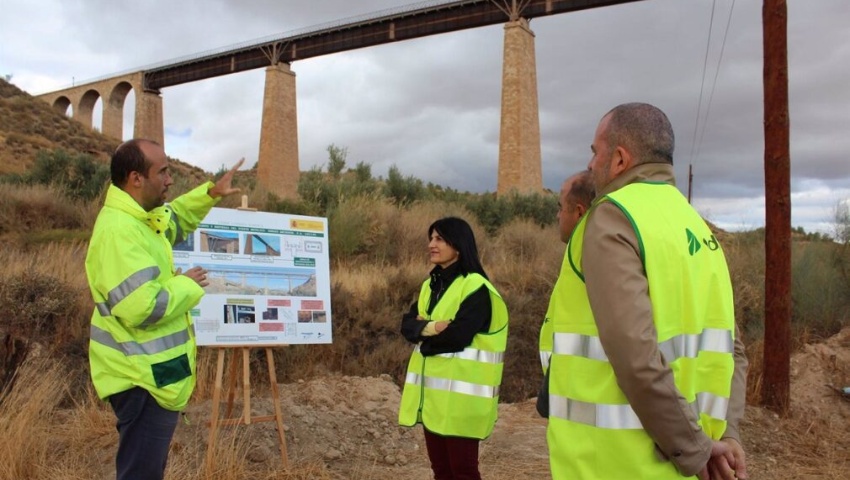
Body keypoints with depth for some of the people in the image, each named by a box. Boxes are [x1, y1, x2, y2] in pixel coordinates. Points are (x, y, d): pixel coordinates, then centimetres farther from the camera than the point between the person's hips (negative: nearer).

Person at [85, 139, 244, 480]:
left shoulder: (137, 218, 7)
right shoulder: (120, 230, -26)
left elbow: (175, 218, 31)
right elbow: (143, 308, -33)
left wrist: (211, 193, 18)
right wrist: (186, 285, -17)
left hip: (151, 373, 11)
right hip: (143, 378, -11)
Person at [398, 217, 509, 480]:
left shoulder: (476, 287, -12)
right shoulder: (431, 284, 13)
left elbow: (457, 336, -22)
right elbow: (407, 323, 4)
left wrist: (424, 333, -6)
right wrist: (431, 327, -16)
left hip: (460, 393, -8)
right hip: (431, 389, 8)